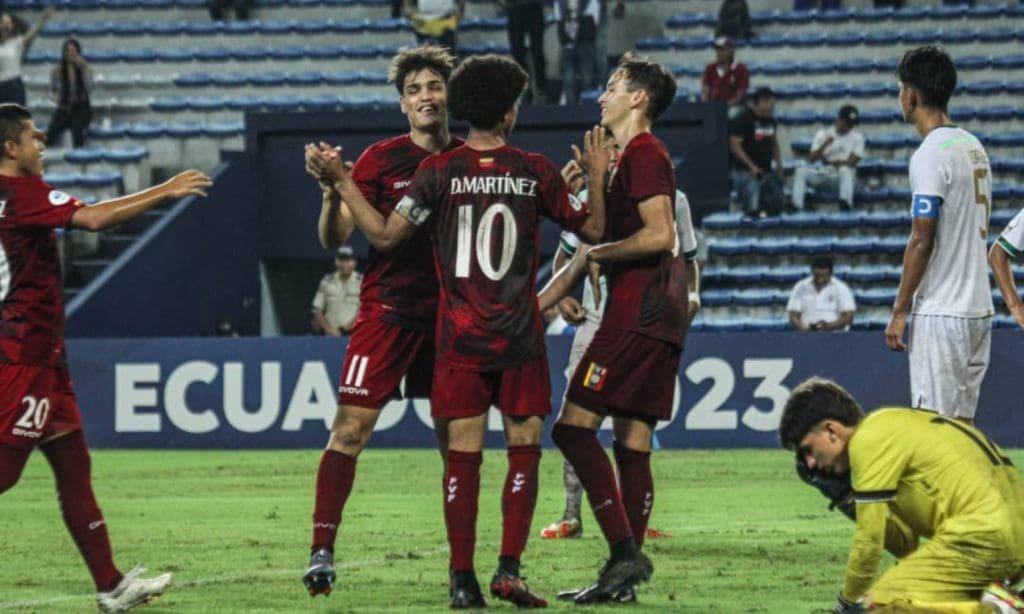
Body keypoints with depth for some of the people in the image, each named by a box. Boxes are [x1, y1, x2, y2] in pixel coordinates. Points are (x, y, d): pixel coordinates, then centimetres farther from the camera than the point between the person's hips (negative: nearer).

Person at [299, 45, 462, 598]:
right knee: (350, 429, -12)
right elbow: (334, 238, -5)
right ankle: (322, 553, -10)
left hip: (449, 314, 3)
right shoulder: (382, 159, -3)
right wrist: (331, 190, -25)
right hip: (388, 310, -3)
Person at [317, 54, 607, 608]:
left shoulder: (439, 171, -3)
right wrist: (598, 177, 22)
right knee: (524, 449, 6)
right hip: (520, 335, -1)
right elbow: (592, 229, 7)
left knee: (463, 455, 2)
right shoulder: (536, 172, -1)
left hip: (459, 337, 1)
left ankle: (463, 579, -2)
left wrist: (341, 184, 5)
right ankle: (509, 570, -3)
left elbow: (387, 232, -4)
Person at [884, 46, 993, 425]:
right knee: (962, 420, 11)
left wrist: (899, 311, -12)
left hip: (941, 313, -9)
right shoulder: (974, 147, 13)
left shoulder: (930, 155, -14)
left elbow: (922, 240, -16)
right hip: (979, 308, 9)